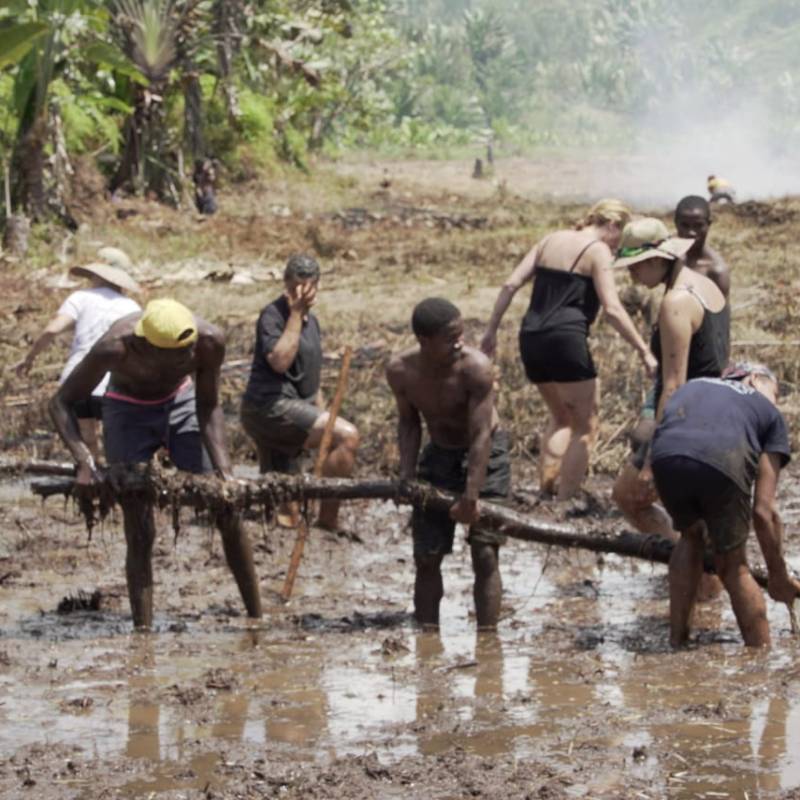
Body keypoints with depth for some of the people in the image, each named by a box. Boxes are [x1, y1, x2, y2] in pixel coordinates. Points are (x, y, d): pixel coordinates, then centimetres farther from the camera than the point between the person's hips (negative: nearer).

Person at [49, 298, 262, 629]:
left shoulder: (209, 340, -31)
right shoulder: (115, 347, -37)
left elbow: (208, 408, -15)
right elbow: (61, 403, -25)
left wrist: (224, 471, -24)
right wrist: (85, 463, -37)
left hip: (181, 403, 3)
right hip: (128, 412, -2)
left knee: (228, 513, -1)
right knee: (140, 531, -7)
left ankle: (257, 617, 9)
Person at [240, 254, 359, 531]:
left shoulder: (311, 321, 18)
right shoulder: (273, 315, -9)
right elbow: (280, 361, -25)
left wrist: (322, 417, 26)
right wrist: (295, 314, -20)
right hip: (271, 406, -10)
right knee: (347, 436, -22)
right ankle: (328, 519, -23)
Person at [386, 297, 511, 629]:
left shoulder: (475, 368, -29)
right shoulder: (400, 371, -17)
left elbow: (481, 436, -28)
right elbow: (409, 421, 2)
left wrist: (471, 497, -29)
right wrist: (406, 477, -9)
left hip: (485, 455, -4)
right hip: (439, 453, 4)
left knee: (484, 552, -12)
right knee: (426, 556, 4)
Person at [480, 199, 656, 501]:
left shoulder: (551, 240, 16)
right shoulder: (598, 251, -2)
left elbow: (511, 285, 11)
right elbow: (612, 309, -12)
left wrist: (491, 331, 14)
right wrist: (644, 351, -11)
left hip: (531, 340, 7)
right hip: (566, 340, -7)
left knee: (561, 417, 25)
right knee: (585, 427, 5)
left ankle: (546, 491, 15)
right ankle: (564, 502, -3)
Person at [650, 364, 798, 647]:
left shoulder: (692, 387, 40)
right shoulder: (770, 412, 28)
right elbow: (764, 512, 20)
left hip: (666, 457, 3)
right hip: (723, 462, -3)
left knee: (691, 537, 31)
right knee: (733, 565, 19)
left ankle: (676, 643, 33)